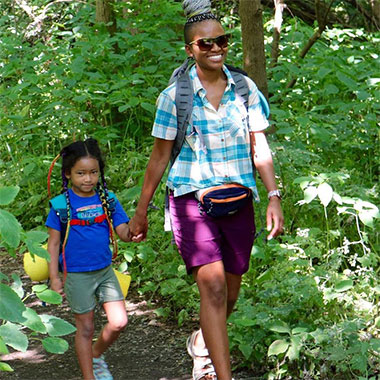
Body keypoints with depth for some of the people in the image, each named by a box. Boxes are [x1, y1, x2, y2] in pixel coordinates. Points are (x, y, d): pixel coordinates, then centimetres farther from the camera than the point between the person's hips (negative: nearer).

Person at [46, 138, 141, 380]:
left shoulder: (107, 199, 1)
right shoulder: (62, 204, -8)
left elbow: (123, 232, -2)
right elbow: (53, 242, -4)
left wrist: (133, 232, -26)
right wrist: (54, 277, -7)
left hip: (105, 271, 3)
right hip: (77, 276, -3)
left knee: (119, 323, -1)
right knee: (85, 328, 6)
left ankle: (97, 355, 28)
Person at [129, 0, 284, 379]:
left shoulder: (245, 89, 3)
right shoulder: (174, 95, -4)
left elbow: (260, 148, 5)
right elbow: (159, 157, 3)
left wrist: (274, 197, -5)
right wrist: (141, 212, 7)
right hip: (191, 197, -4)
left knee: (229, 293, 12)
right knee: (213, 285, -20)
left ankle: (200, 343, 43)